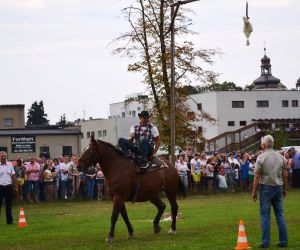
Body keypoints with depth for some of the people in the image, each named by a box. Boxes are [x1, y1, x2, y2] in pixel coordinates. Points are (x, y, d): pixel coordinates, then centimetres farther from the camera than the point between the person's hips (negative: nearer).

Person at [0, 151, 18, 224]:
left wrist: (16, 187, 5)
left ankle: (9, 220, 12)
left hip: (9, 187, 3)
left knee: (8, 205, 7)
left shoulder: (10, 165, 8)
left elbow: (13, 177, 10)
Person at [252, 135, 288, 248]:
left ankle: (265, 242, 0)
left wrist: (254, 191, -4)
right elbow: (285, 175, 7)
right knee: (280, 214, 9)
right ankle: (283, 241, 9)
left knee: (265, 215, 1)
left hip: (266, 188, -4)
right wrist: (284, 189, 18)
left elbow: (257, 176, -11)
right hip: (278, 187, 4)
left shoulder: (261, 157, -10)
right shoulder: (280, 157, 4)